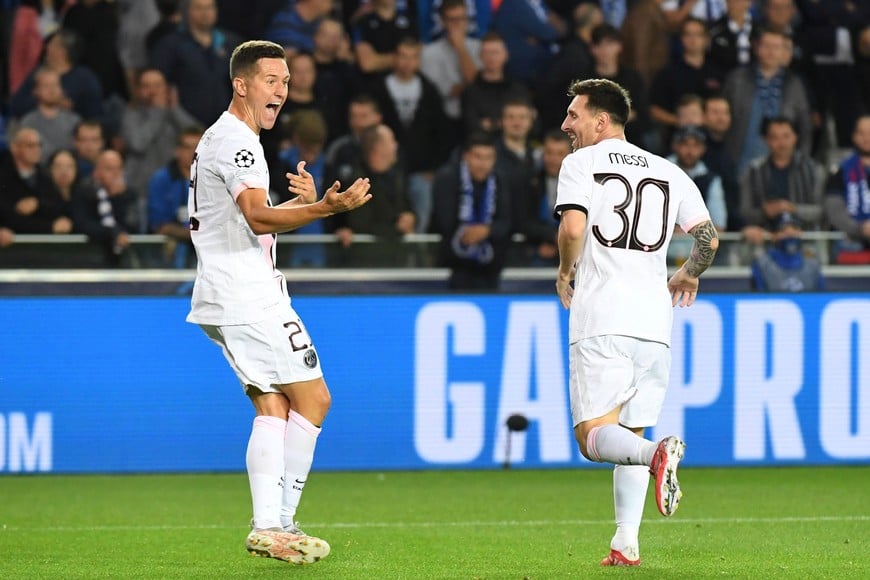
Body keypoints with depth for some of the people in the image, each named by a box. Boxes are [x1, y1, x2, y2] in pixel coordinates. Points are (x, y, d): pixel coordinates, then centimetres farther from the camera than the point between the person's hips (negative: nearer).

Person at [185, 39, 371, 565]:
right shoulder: (236, 142, -13)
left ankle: (268, 527, 0)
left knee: (273, 408, 6)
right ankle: (280, 525, -8)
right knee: (313, 399, -7)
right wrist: (325, 209, -38)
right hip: (248, 299, -10)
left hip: (229, 300, 10)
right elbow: (258, 218, -26)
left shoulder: (221, 139, 21)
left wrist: (303, 203, 9)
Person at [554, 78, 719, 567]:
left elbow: (573, 227, -13)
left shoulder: (581, 163, 2)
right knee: (631, 434, 13)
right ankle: (627, 544, 2)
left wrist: (566, 274, 6)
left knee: (594, 436, -7)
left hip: (601, 320, -5)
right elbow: (709, 238, 10)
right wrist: (688, 276, 30)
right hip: (654, 320, 5)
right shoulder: (670, 172, 15)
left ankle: (658, 454, -37)